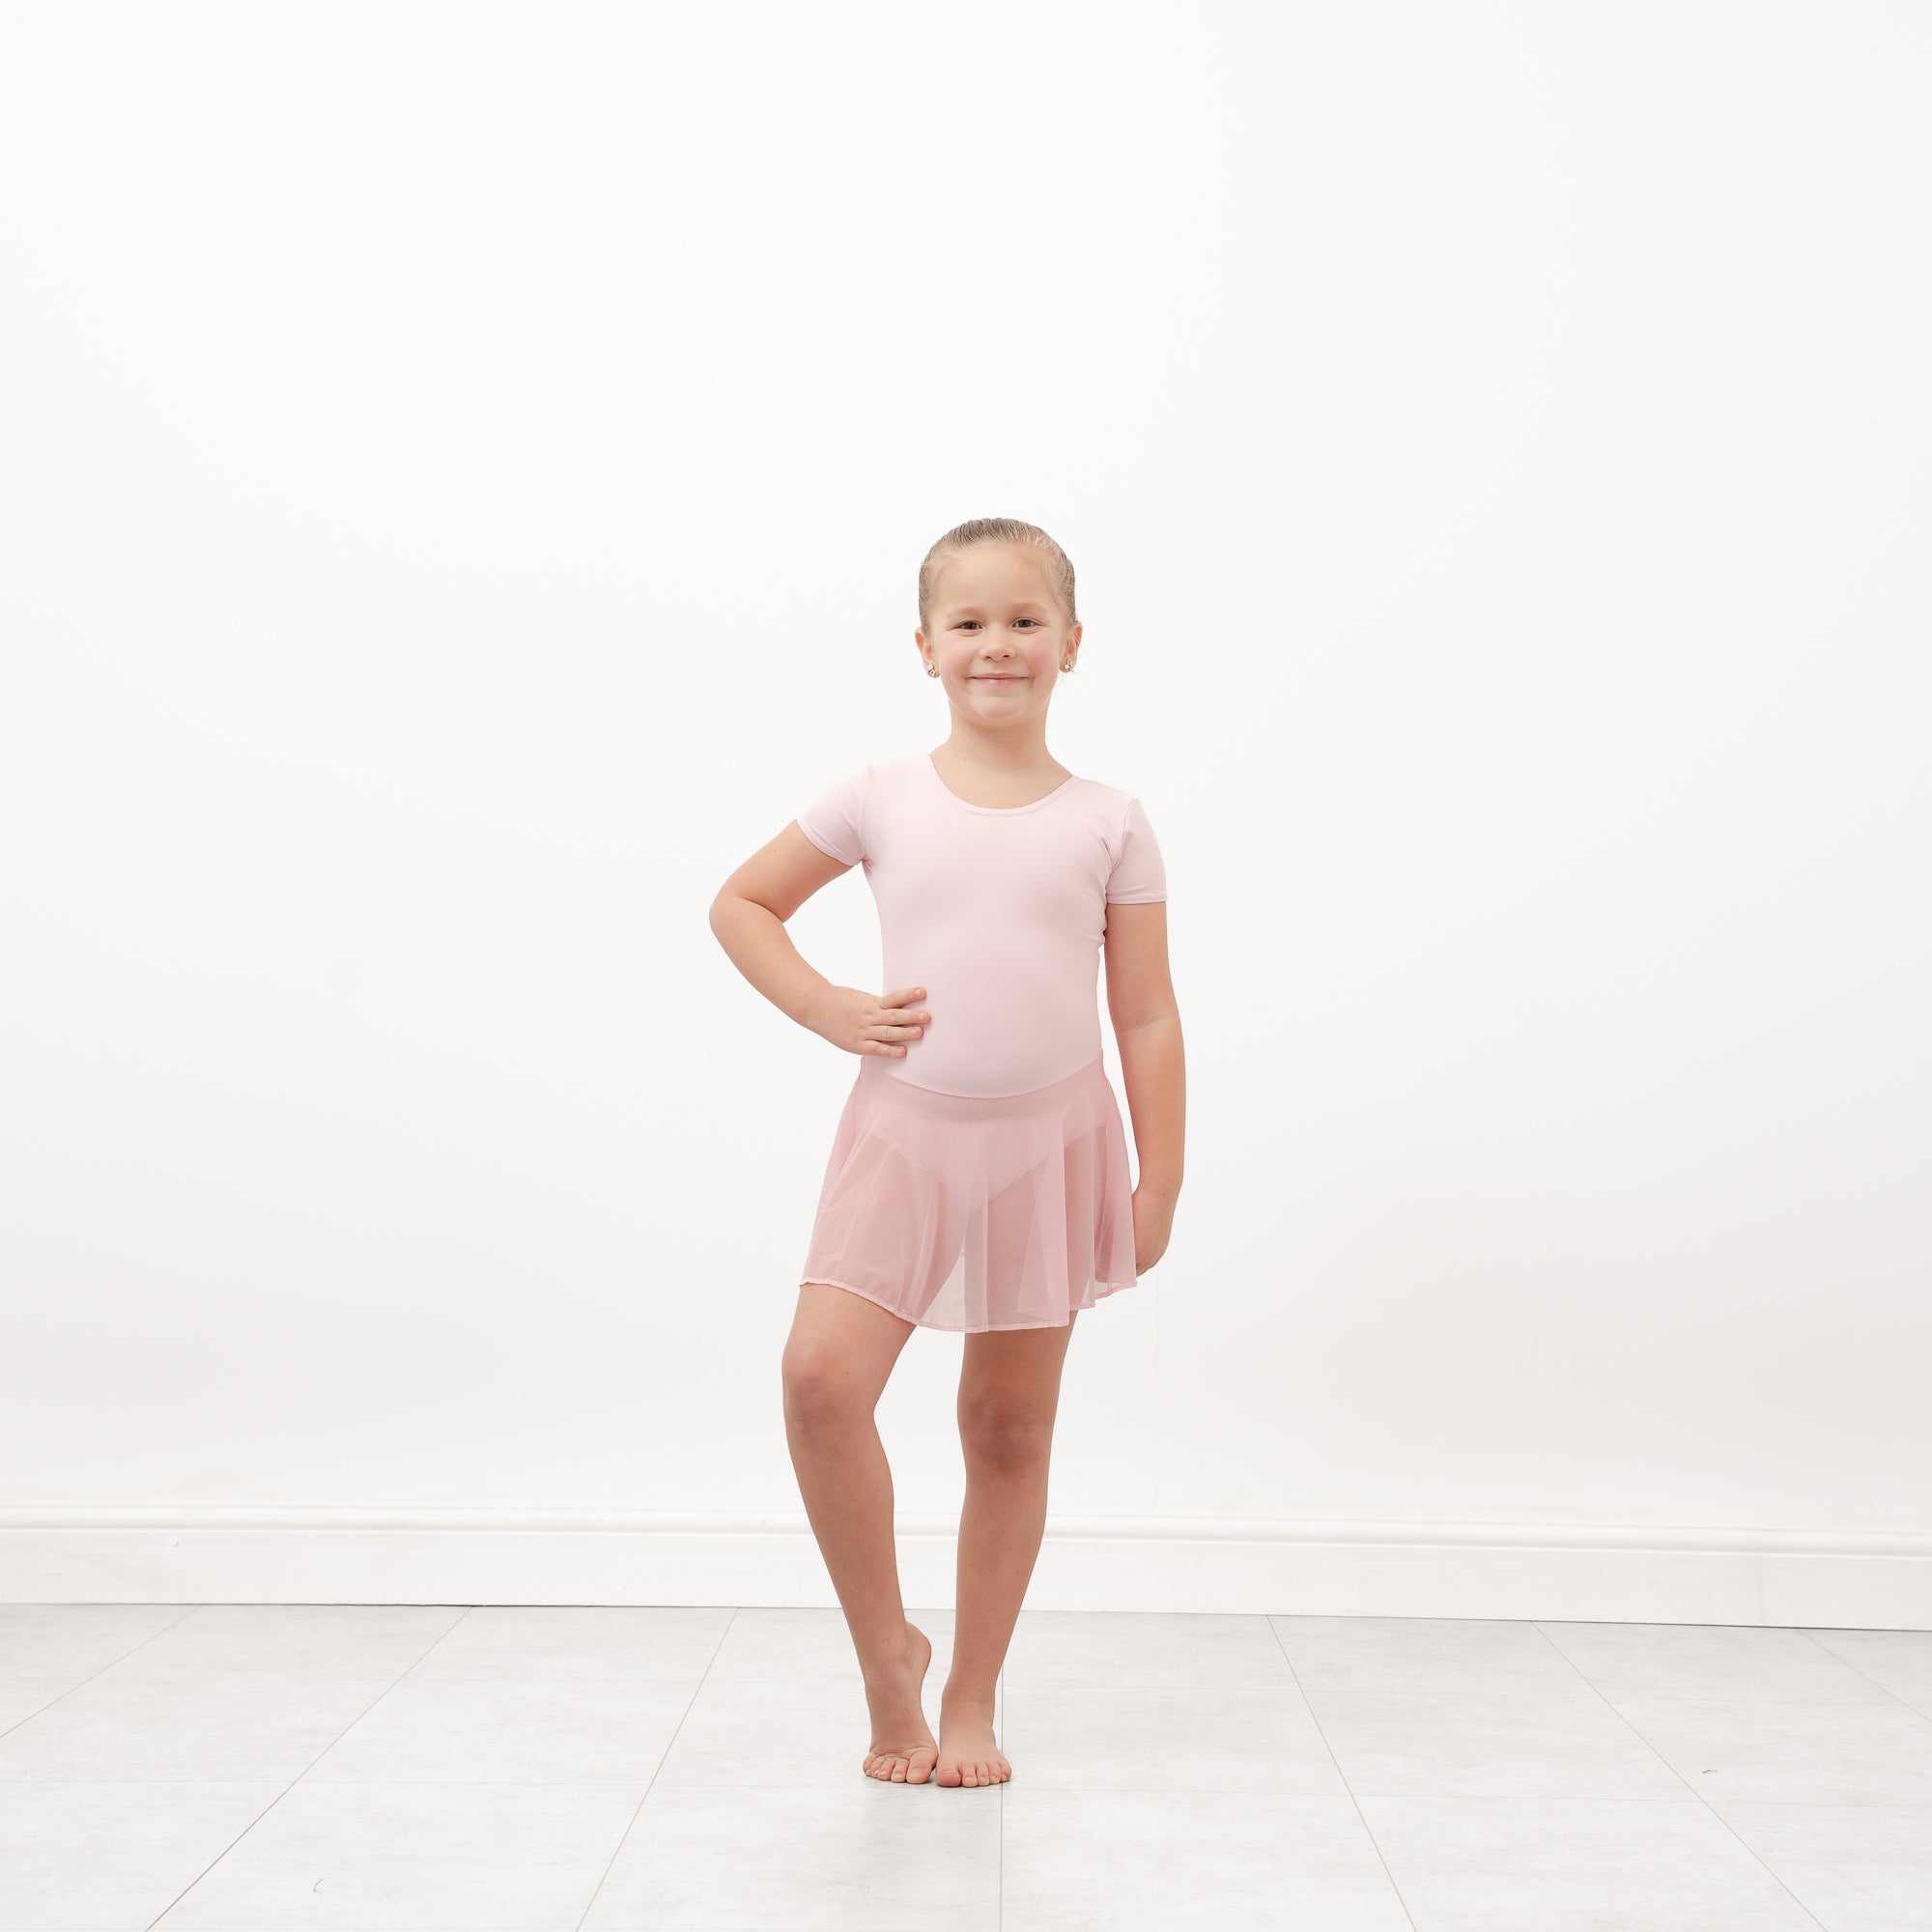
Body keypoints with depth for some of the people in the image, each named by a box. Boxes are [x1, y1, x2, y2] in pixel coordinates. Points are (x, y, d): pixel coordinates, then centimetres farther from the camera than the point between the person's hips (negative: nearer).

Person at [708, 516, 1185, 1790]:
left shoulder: (1110, 824, 1)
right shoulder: (881, 801, 1)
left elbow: (1148, 1017, 3)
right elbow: (743, 903, 12)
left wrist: (1160, 1182, 0)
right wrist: (831, 1013, -1)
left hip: (1050, 1141, 0)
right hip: (906, 1131, 0)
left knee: (1012, 1427, 7)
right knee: (822, 1375, -17)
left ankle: (971, 1700, 22)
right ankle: (888, 1655, 4)